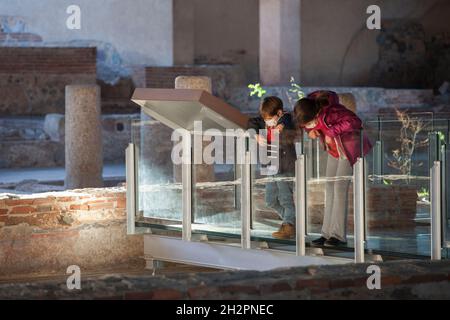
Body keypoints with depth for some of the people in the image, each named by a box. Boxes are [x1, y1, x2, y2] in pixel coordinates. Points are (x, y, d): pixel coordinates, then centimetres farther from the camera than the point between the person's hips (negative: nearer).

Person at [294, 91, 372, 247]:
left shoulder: (331, 111, -35)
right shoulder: (308, 114, -12)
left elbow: (355, 122, -43)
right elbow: (306, 124, 10)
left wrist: (332, 131, -35)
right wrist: (311, 131, -13)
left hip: (349, 148, -8)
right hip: (333, 150, 8)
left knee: (340, 187, -14)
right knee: (330, 187, 5)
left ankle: (339, 235, -12)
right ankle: (328, 233, 9)